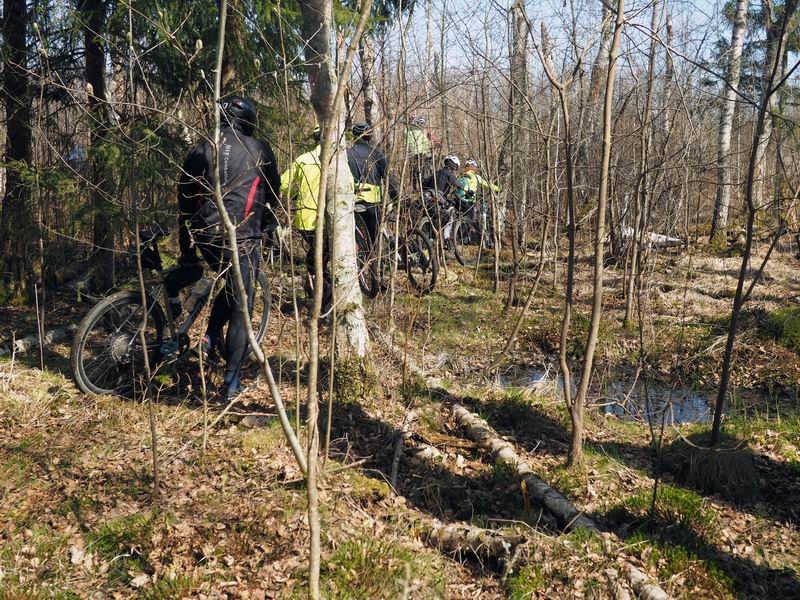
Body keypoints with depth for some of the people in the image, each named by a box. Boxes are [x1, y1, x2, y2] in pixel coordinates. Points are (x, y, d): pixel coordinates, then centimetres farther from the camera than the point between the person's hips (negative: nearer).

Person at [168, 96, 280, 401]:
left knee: (230, 286, 31)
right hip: (242, 237, -4)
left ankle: (210, 337, 18)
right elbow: (273, 192, 12)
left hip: (204, 235, 4)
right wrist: (267, 224, 32)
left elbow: (185, 200, 13)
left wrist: (186, 250, 19)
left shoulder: (200, 150, 10)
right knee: (241, 307, 4)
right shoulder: (259, 149, 2)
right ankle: (232, 381, 4)